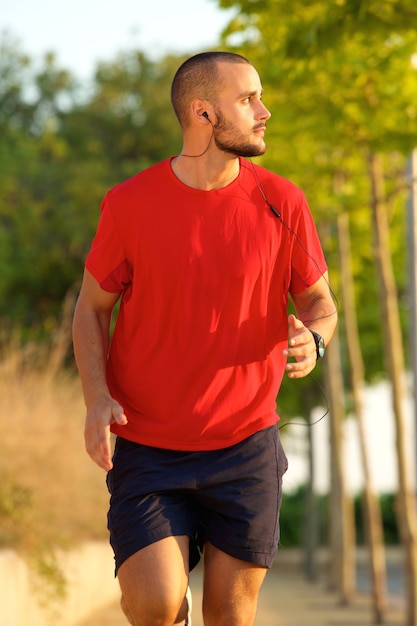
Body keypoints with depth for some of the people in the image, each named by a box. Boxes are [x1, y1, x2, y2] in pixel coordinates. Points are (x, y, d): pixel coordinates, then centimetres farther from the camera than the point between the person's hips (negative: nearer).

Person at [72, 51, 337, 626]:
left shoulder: (282, 202, -3)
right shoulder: (129, 205, -6)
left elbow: (319, 300, 8)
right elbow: (92, 307, 5)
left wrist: (312, 339, -17)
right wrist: (97, 397, -12)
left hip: (245, 446, 2)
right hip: (147, 446, -2)